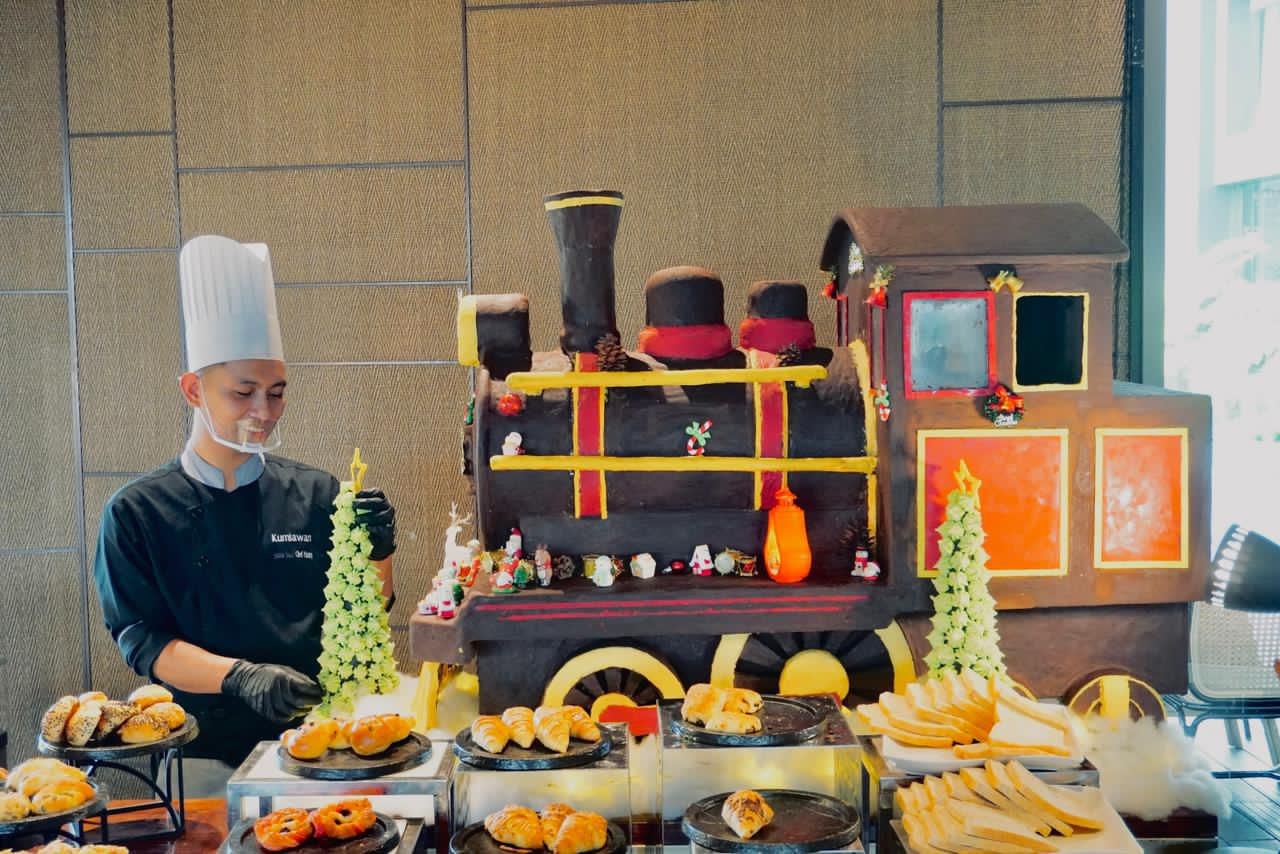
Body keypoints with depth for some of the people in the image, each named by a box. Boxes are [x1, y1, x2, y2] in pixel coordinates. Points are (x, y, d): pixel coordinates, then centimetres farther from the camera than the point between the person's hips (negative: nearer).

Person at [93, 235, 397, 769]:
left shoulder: (315, 494, 4)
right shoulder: (138, 512, 0)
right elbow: (141, 639, -3)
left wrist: (377, 552, -12)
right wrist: (239, 677, -18)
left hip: (315, 732, 1)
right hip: (206, 746, -1)